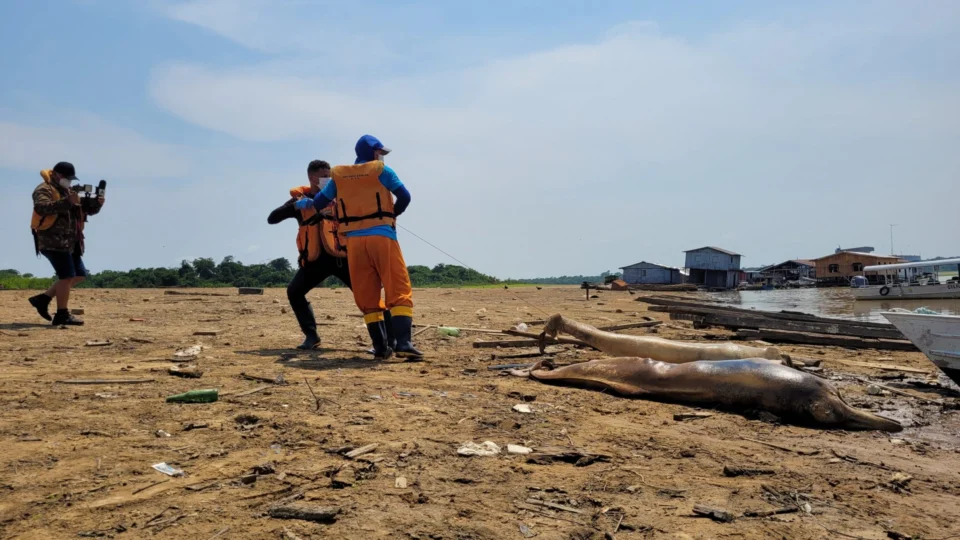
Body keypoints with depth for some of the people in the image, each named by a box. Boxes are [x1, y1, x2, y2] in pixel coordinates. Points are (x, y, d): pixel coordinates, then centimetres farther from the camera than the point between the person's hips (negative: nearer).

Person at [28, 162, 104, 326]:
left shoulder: (69, 191, 21)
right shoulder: (44, 189, -7)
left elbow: (89, 209, 19)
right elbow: (41, 207, -28)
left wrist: (97, 203, -3)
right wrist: (67, 202, -36)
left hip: (69, 242, 9)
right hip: (52, 240, -9)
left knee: (79, 274, 11)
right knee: (67, 275, -13)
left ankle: (43, 298, 18)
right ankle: (62, 315, -8)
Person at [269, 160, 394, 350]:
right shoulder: (299, 199, 2)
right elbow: (272, 219, -5)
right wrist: (295, 206, -20)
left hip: (342, 257, -2)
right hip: (315, 260, 2)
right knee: (294, 292, -6)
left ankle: (389, 333, -2)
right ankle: (311, 335, 6)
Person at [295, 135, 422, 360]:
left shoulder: (339, 175, 13)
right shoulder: (381, 170, 4)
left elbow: (320, 201, 19)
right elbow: (404, 197, -1)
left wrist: (305, 204, 40)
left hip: (354, 240, 4)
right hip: (382, 237, -3)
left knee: (367, 297, 10)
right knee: (399, 292, -3)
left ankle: (381, 346, 7)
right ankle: (403, 343, -16)